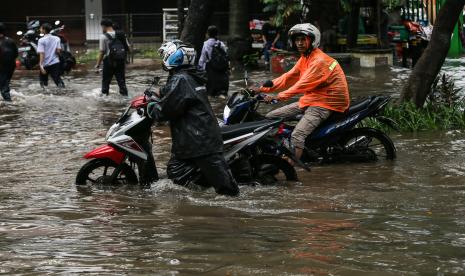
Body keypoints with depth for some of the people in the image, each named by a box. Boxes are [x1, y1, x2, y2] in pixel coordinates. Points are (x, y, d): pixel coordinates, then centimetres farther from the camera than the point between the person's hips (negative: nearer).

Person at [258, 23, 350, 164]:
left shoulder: (320, 60, -18)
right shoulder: (304, 58, 14)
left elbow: (304, 83, -29)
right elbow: (288, 77, 12)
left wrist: (279, 97, -37)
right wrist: (263, 88, 1)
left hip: (324, 104, -11)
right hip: (308, 100, 11)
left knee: (297, 135, -30)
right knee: (270, 117, 8)